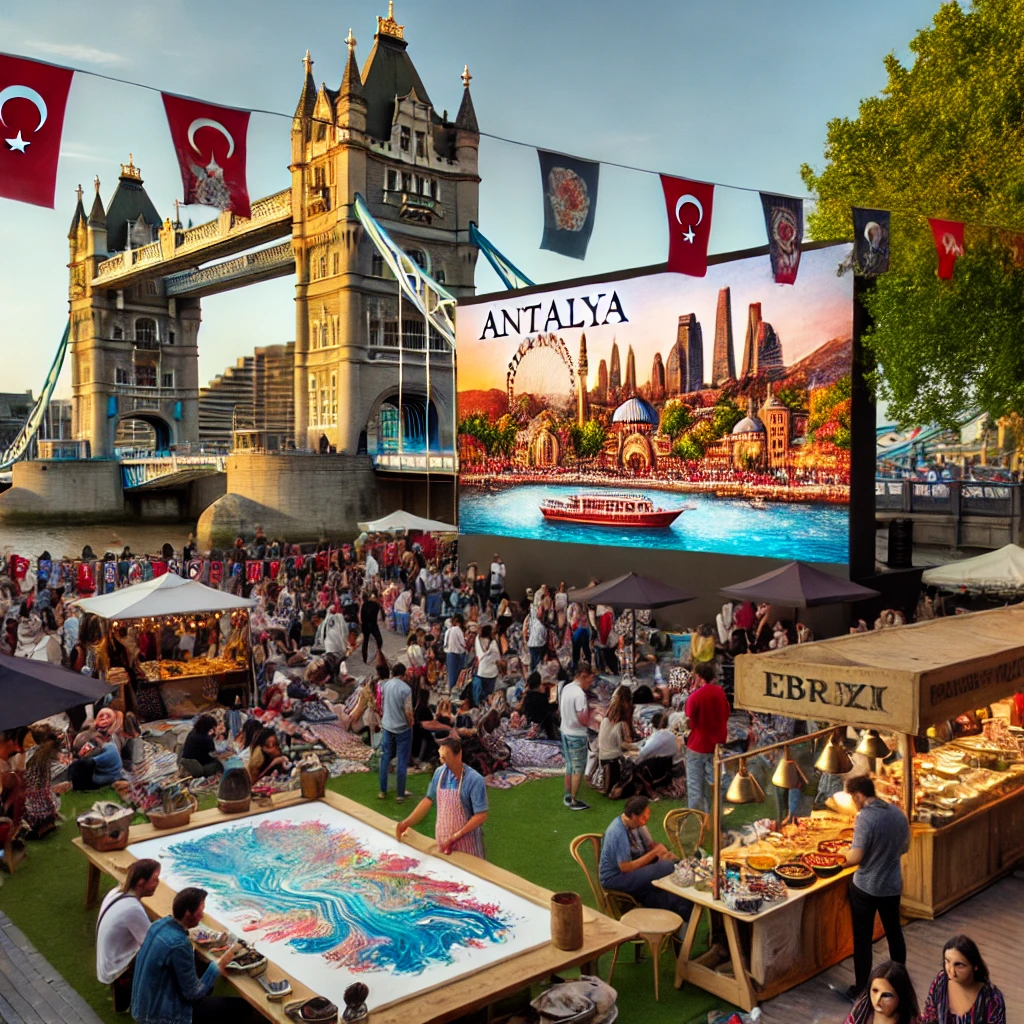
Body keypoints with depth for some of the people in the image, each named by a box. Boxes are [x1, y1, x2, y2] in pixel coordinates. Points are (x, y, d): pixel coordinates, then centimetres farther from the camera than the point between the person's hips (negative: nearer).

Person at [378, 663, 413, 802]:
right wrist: (411, 723, -1)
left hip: (387, 727, 5)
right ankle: (400, 794, 12)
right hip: (402, 728, -5)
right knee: (402, 762, 6)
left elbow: (382, 706, 8)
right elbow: (408, 712, -19)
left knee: (385, 758, 16)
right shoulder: (405, 688, -19)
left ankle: (383, 791, 24)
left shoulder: (385, 685, -3)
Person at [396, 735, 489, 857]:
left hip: (466, 840, -5)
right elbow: (429, 800, 7)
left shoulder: (475, 780, -23)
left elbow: (481, 816, -21)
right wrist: (407, 822, 1)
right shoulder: (440, 773, -5)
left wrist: (456, 836, -23)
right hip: (442, 838, 5)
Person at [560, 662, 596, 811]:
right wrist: (589, 711, -9)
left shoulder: (565, 688, 3)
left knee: (569, 766, 20)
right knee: (578, 769, 4)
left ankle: (567, 797, 30)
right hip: (577, 736, -8)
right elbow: (583, 720, -26)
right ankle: (574, 802, 11)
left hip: (565, 732, 8)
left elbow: (560, 711, 15)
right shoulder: (579, 694, -24)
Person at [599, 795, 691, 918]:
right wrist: (654, 853, -23)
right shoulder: (618, 833, -29)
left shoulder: (636, 823, -4)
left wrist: (661, 850, -15)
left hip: (636, 866, 9)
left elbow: (650, 844, 9)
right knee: (667, 868, -26)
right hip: (615, 878, -9)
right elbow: (625, 867, -27)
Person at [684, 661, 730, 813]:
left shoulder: (695, 697, -20)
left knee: (695, 786, 5)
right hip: (716, 745, 5)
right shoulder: (720, 692, -3)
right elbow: (726, 715, 10)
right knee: (714, 783, 14)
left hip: (697, 746, -5)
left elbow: (690, 723, -12)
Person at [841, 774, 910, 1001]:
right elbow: (905, 847, 10)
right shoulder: (898, 812, -3)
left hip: (865, 887, -6)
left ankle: (861, 989, 15)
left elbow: (854, 858, -23)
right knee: (894, 932, 22)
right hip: (893, 885, 6)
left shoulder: (865, 818, -23)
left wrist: (847, 853, -2)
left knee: (862, 938, 6)